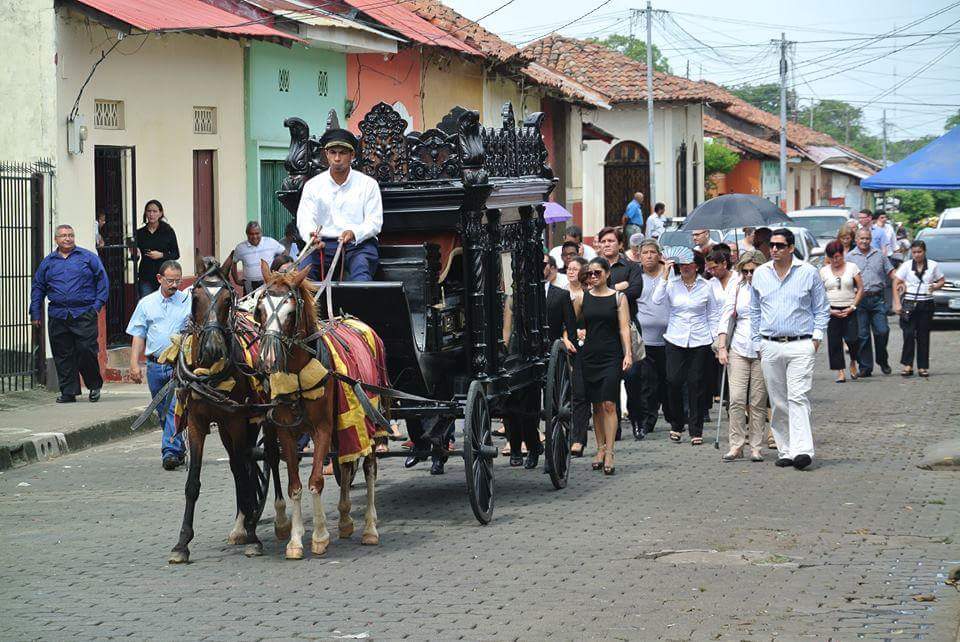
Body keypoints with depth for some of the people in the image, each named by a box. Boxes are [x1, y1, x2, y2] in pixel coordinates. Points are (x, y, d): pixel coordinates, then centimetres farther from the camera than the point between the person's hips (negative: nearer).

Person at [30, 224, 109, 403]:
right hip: (57, 316, 3)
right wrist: (35, 313, 11)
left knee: (86, 350, -10)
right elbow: (37, 287, 17)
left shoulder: (88, 257, 6)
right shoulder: (48, 262, 14)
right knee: (63, 355, 2)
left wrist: (98, 304, -3)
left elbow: (102, 280, 6)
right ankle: (68, 392, 8)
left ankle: (94, 385, 9)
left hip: (84, 314, -3)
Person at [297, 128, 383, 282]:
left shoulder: (368, 184, 7)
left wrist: (354, 233, -22)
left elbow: (374, 223, 0)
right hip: (324, 244, 1)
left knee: (361, 272, -35)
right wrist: (312, 237, -25)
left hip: (360, 243, -1)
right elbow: (305, 220, 0)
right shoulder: (313, 185, 11)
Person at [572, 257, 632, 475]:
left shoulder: (618, 298, 2)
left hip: (612, 356, -3)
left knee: (609, 404, -9)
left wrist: (628, 354, -11)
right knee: (596, 405, 7)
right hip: (589, 356, 3)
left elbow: (624, 327, -2)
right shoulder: (582, 298, 8)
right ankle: (600, 449, 15)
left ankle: (609, 453, -10)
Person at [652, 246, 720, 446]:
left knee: (696, 384, 1)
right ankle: (677, 424, 14)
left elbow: (713, 315, 9)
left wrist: (716, 339, 3)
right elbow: (657, 300, -14)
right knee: (674, 382, -7)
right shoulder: (671, 284, 2)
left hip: (700, 341, 0)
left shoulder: (706, 286, 3)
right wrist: (664, 277, -15)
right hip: (675, 340, 0)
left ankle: (696, 431, 8)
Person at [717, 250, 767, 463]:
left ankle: (756, 447, 8)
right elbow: (725, 320, 9)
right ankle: (736, 445, -1)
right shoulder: (736, 290, 9)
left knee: (758, 402, 0)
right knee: (736, 399, -7)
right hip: (738, 349, 2)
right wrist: (722, 347, -1)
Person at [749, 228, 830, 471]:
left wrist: (816, 337, -1)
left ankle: (802, 450, -22)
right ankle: (785, 450, 11)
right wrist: (757, 342, 13)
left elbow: (821, 309, 10)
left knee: (798, 398, -15)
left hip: (801, 345, -3)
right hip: (770, 347, 4)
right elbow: (754, 311, 19)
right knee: (778, 402, 5)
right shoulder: (760, 274, 11)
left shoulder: (808, 272, 3)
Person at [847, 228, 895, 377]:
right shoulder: (850, 257, 6)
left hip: (877, 299, 1)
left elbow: (891, 272, 13)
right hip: (859, 300, -1)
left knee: (882, 331, -5)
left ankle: (882, 361, 17)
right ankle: (865, 367, 5)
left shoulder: (879, 255, 12)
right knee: (862, 335, 0)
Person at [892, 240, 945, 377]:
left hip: (926, 304, 1)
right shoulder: (906, 266, 2)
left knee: (923, 335, 4)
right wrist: (897, 303, -8)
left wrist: (936, 286, -8)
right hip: (909, 303, -1)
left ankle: (923, 367, 9)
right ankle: (907, 365, -2)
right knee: (909, 334, -10)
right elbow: (896, 283, 1)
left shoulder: (933, 265, 6)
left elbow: (942, 280, 15)